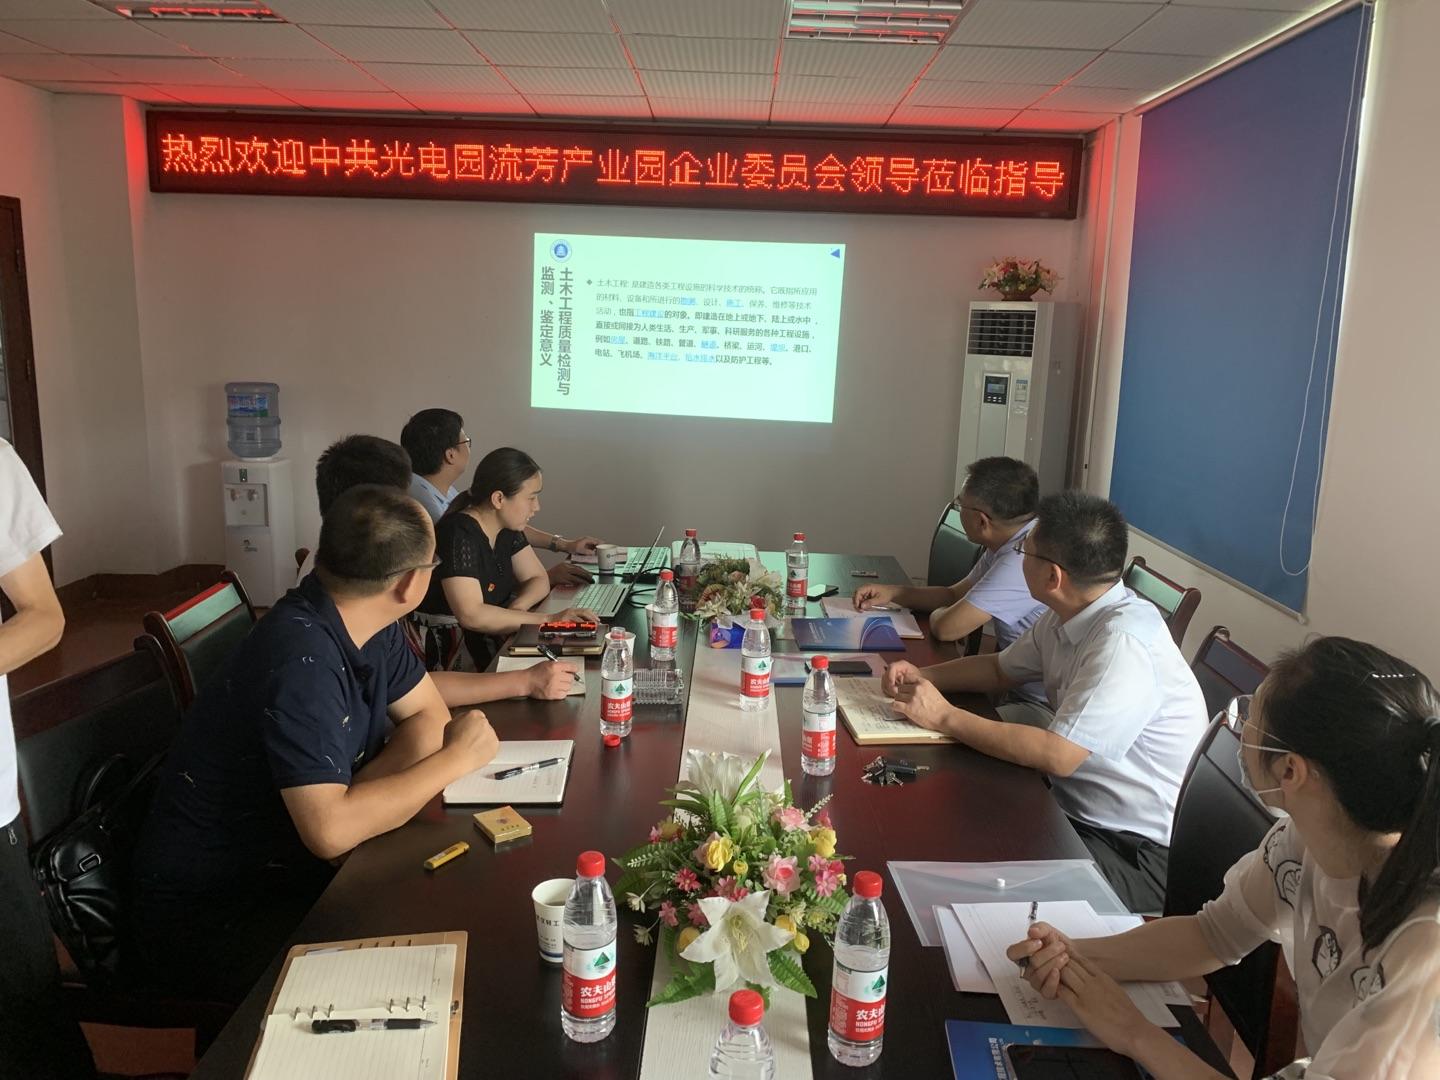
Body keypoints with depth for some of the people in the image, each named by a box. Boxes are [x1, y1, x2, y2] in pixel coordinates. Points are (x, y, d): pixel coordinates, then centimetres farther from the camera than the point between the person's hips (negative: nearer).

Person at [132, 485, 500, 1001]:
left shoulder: (372, 628, -3)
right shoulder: (302, 660, -29)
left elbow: (430, 719, 2)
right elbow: (330, 831, -35)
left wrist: (353, 798, -17)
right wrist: (454, 759, -23)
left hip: (294, 870, 8)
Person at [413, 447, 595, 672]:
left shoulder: (507, 529, 4)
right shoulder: (459, 534, -21)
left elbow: (538, 580, 9)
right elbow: (471, 615, -28)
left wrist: (516, 608, -13)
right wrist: (548, 620, -26)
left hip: (490, 638, 8)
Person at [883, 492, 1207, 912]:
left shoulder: (1125, 642, -26)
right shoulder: (1069, 616, 2)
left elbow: (1058, 756, -29)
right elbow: (1001, 669, 17)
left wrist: (944, 716, -21)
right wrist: (923, 677, 0)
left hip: (1140, 851, -8)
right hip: (1079, 811, 8)